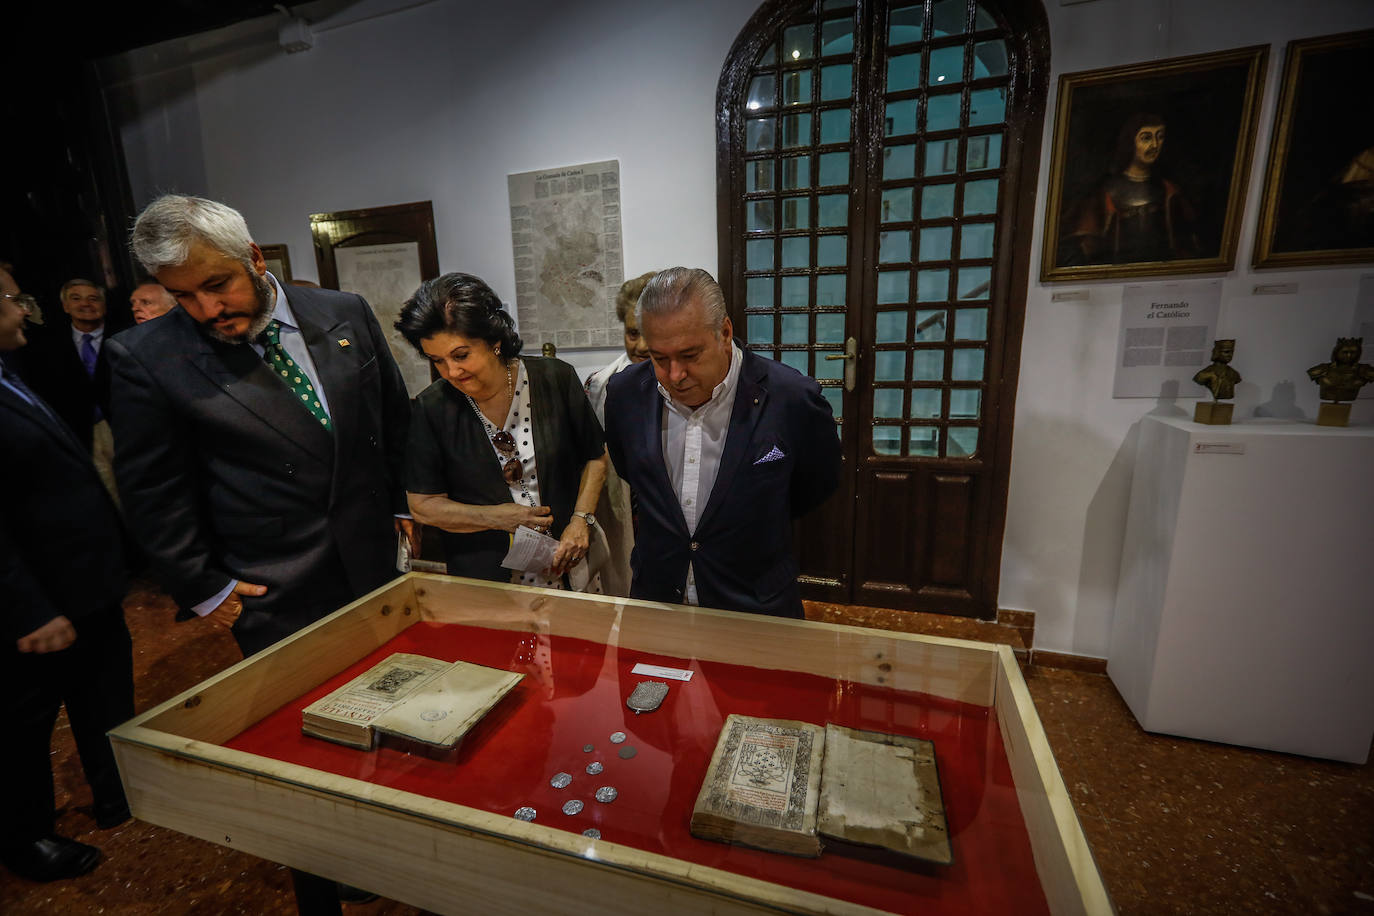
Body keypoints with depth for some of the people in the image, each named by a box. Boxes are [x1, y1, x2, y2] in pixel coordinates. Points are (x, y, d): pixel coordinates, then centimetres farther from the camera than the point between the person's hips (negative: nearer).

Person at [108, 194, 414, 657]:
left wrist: (403, 505, 7)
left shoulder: (346, 313, -2)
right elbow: (153, 492, -2)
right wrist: (202, 587, -1)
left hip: (378, 563, 3)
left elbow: (394, 415, 5)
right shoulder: (145, 358, -8)